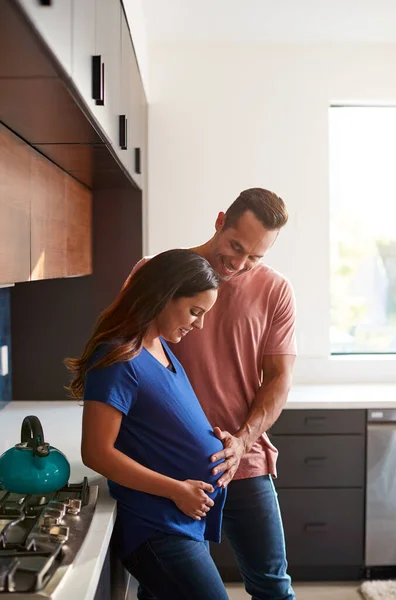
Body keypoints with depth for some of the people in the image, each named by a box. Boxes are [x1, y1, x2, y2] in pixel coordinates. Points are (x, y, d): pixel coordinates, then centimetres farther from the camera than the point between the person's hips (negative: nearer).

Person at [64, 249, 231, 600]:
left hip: (189, 522, 9)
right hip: (158, 530, -9)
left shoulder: (162, 346, 9)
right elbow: (97, 453, -19)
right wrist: (176, 489, -17)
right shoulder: (119, 360, -18)